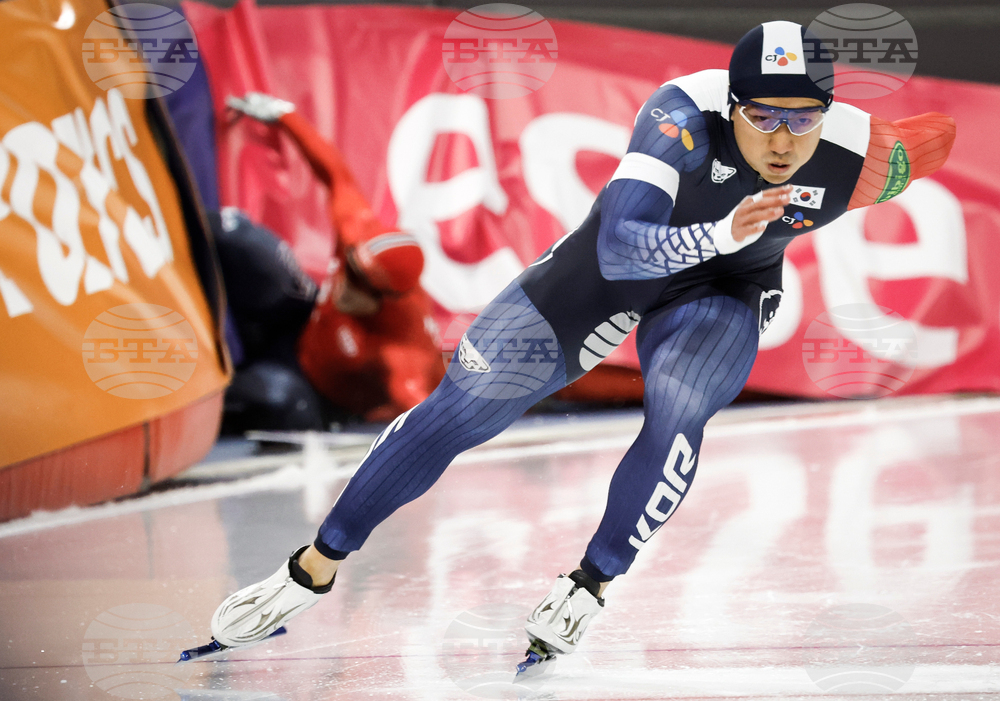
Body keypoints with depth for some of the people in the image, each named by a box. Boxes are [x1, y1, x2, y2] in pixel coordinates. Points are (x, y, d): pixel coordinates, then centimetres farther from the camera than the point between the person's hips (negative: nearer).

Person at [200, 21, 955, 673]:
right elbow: (617, 247, -44)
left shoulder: (855, 157, -28)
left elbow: (940, 134, -4)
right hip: (614, 263, -1)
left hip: (718, 292, 1)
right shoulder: (687, 111, -36)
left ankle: (590, 586, -7)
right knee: (462, 403, -6)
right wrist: (722, 232, -61)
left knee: (678, 412, -30)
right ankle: (314, 569, 8)